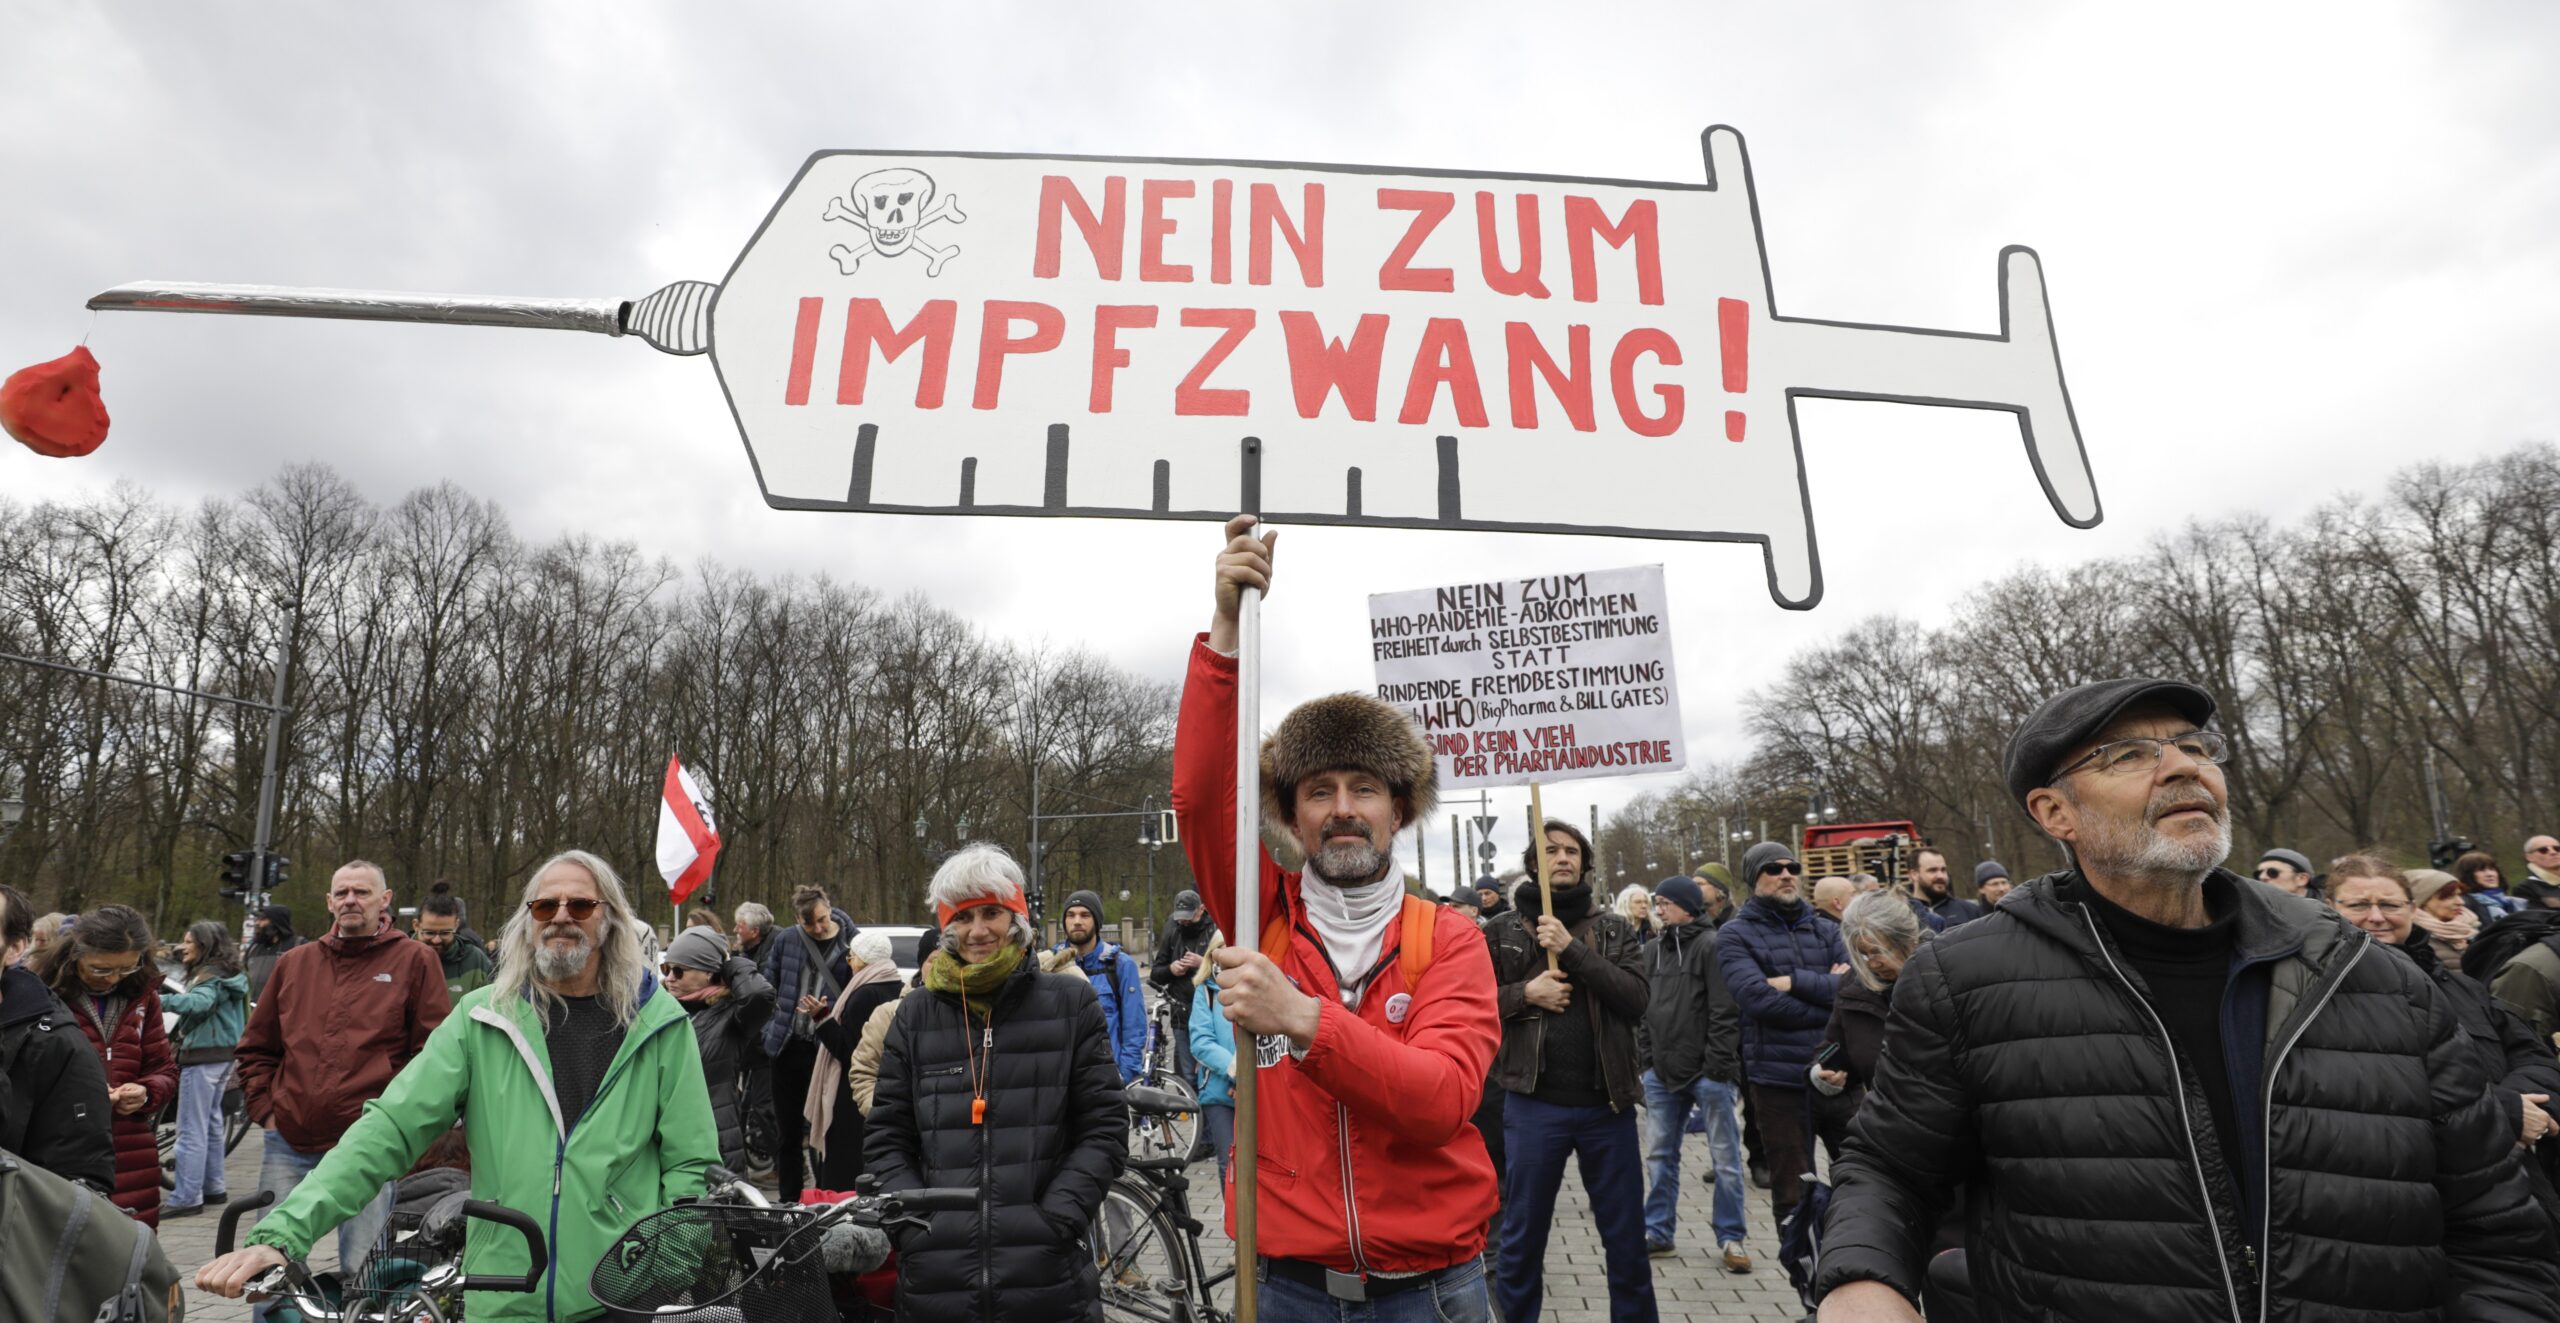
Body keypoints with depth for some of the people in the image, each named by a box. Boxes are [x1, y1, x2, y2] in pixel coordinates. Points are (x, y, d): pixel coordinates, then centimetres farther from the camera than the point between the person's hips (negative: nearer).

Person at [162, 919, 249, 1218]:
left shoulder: (210, 977, -15)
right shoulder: (228, 976, 15)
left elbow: (198, 1002, -36)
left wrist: (161, 1001, -48)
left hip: (203, 1058, -10)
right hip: (224, 1055, 10)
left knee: (192, 1129, -5)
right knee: (211, 1123, 19)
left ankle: (187, 1198, -2)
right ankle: (213, 1187, 27)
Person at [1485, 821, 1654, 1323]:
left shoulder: (1615, 929, 6)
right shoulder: (1503, 932, 2)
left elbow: (1638, 999, -8)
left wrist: (1573, 949, -16)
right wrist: (1525, 994, -14)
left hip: (1608, 1104, 1)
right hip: (1533, 1105, -1)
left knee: (1627, 1239, 13)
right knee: (1522, 1238, 10)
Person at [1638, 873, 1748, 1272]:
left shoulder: (1710, 946, -10)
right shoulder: (1653, 951, 11)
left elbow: (1725, 1012, -13)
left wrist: (1717, 1065, -16)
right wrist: (1648, 1059, 10)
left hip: (1708, 1073, -6)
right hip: (1662, 1073, 7)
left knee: (1725, 1159, 5)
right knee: (1661, 1155, 13)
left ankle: (1730, 1237, 17)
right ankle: (1659, 1231, 24)